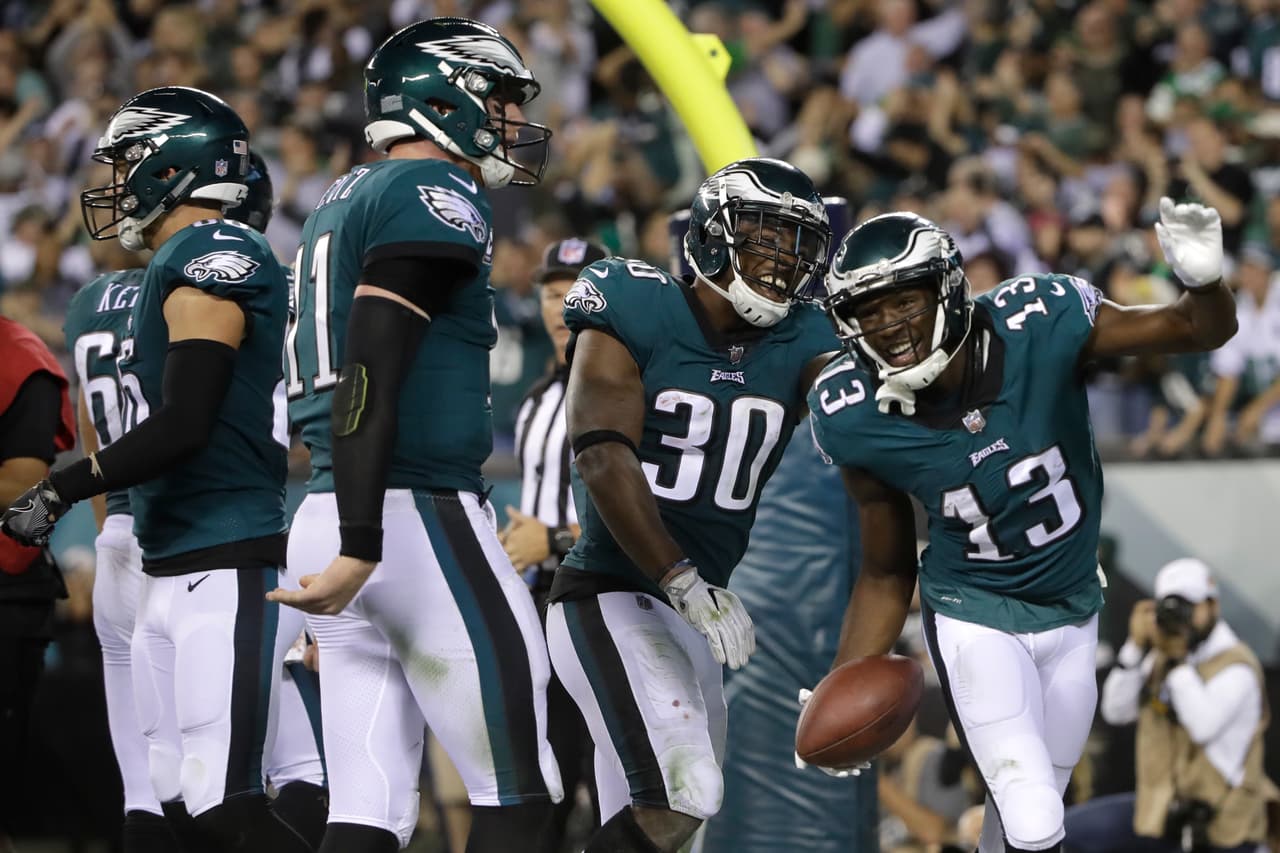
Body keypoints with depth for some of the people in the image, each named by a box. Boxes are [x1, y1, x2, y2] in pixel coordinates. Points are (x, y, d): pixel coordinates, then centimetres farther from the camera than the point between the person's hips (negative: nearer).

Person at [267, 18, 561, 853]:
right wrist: (361, 544, -24)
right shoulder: (436, 197, -8)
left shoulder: (346, 203, 21)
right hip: (417, 518, -9)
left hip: (324, 516, 9)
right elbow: (372, 372, -18)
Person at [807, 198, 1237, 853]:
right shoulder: (859, 421, -20)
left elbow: (1200, 330, -14)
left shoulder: (1038, 326, -24)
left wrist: (1202, 281, -37)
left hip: (1071, 615, 2)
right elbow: (886, 576, -5)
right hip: (975, 619, -2)